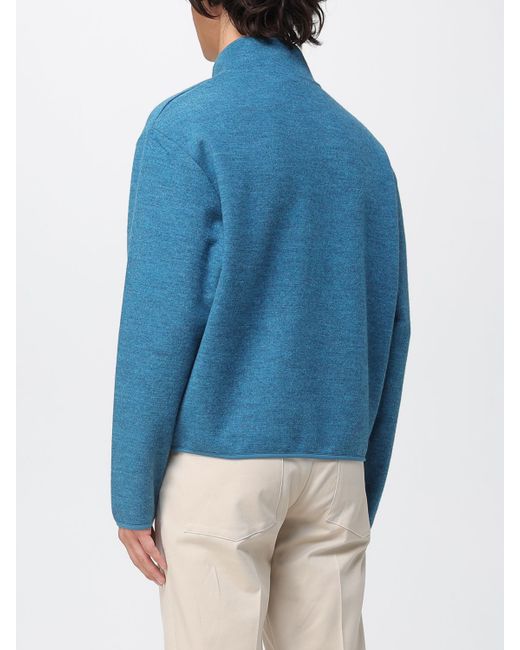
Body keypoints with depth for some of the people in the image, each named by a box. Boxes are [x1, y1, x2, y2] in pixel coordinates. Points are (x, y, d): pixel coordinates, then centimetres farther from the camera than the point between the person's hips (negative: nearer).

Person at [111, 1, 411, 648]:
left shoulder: (185, 127, -7)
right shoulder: (362, 146, 9)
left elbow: (160, 321, -11)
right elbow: (388, 329, 11)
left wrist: (132, 494, -5)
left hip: (219, 464, -5)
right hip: (333, 469, 5)